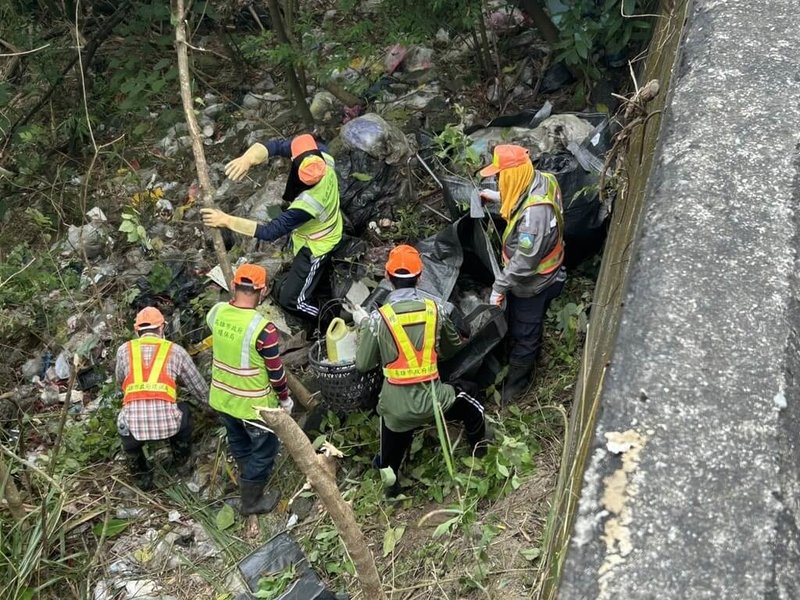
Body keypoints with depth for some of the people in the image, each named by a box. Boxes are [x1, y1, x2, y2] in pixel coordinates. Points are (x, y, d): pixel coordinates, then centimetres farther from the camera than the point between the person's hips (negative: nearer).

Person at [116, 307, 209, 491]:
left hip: (134, 426, 0)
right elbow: (199, 388, 23)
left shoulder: (124, 350, 14)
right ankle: (181, 461, 45)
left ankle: (142, 475, 35)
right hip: (167, 423, 0)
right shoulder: (175, 350, 13)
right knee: (183, 411, 35)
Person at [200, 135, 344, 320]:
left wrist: (227, 221, -36)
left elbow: (269, 232, -36)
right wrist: (248, 158, -46)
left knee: (289, 298, 8)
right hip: (329, 226, 7)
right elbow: (277, 145, -27)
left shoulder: (306, 206, -45)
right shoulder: (323, 158, -29)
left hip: (316, 247, -7)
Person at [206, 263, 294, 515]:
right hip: (254, 404, -6)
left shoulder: (216, 312, -12)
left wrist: (236, 298, 9)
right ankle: (251, 501, 30)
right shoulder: (263, 329, -31)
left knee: (238, 441, 29)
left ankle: (249, 478, 54)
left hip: (222, 397, 7)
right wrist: (285, 399, -1)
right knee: (264, 450, 16)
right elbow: (275, 372, -18)